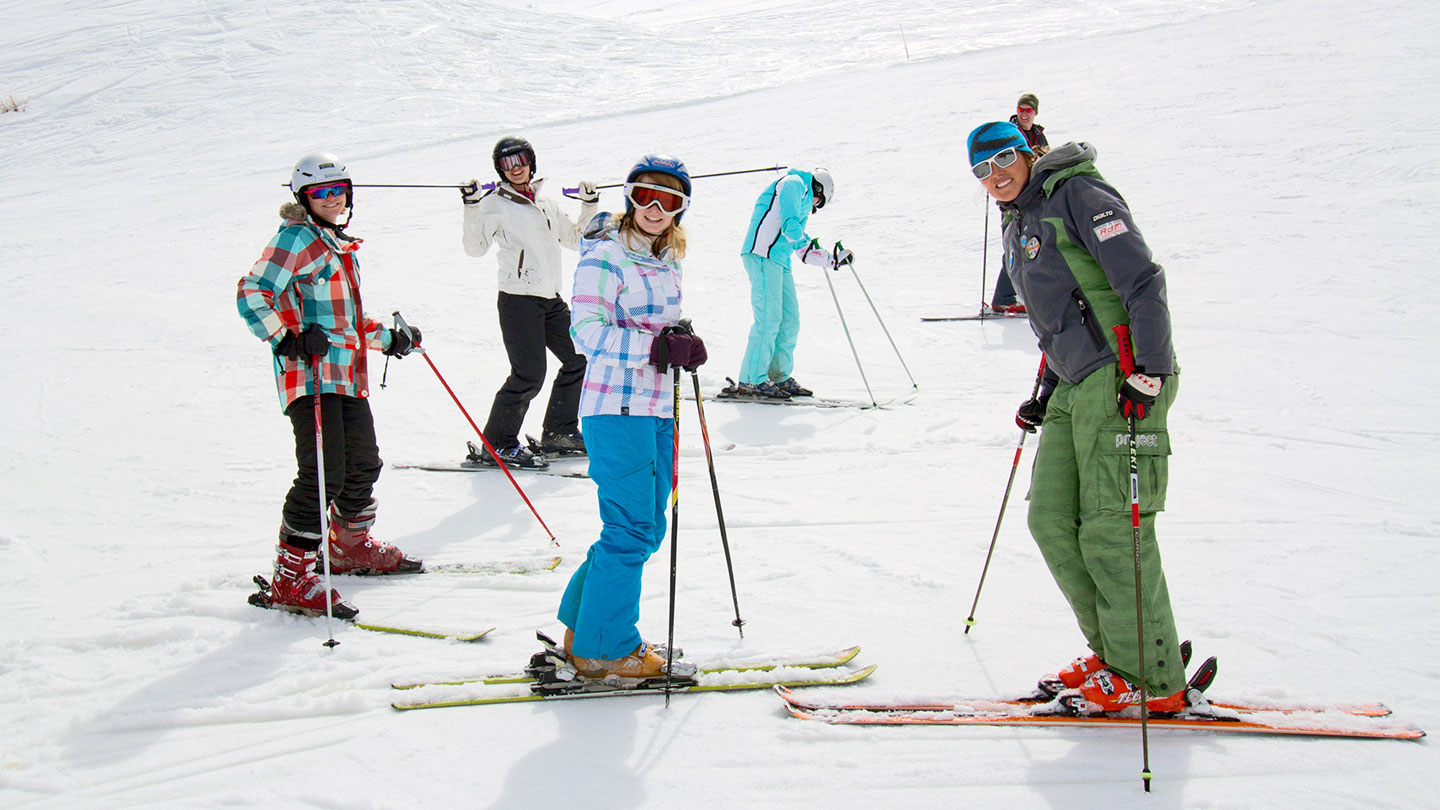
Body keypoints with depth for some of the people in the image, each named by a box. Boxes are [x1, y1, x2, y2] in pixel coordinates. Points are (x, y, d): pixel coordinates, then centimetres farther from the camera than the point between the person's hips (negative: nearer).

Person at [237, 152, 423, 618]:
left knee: (363, 464, 20)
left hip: (347, 375, 9)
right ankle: (291, 578, -13)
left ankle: (352, 547, 41)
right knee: (323, 473, -17)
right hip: (310, 374, -9)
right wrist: (288, 340, -27)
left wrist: (390, 341, 28)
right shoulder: (296, 239, -6)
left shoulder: (343, 245, 22)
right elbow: (251, 295, -16)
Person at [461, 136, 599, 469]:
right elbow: (476, 248, -9)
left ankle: (559, 433, 24)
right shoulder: (495, 205, -1)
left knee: (578, 360, 11)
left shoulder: (546, 205, 17)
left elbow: (576, 240, 25)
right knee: (528, 376, -13)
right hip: (518, 300, -7)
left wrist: (589, 206, 14)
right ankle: (497, 445, -2)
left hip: (552, 300, 7)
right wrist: (472, 207, -18)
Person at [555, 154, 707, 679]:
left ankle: (582, 626, 26)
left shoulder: (664, 260, 14)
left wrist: (682, 342, 6)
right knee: (631, 530, -6)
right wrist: (658, 347, -27)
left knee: (648, 528, 13)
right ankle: (604, 649, 6)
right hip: (616, 408, -9)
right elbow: (586, 331, -19)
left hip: (656, 408, 9)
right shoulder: (605, 256, -11)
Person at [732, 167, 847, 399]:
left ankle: (779, 377, 18)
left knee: (789, 321, 9)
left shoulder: (803, 202, 30)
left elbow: (802, 251, 33)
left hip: (780, 262, 10)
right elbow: (790, 227, -16)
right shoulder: (794, 184, 1)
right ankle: (752, 380, -14)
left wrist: (833, 259, 32)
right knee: (769, 319, -14)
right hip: (762, 257, -10)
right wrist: (806, 240, -7)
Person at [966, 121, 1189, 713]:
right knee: (1051, 520, 5)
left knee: (1111, 530, -10)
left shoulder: (1077, 197, -7)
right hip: (1074, 387, 9)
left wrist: (1149, 372, -23)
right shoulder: (1018, 229, 20)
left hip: (1122, 378, -9)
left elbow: (1143, 282, -15)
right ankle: (1111, 651, 14)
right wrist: (1045, 396, 24)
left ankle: (1155, 680, -2)